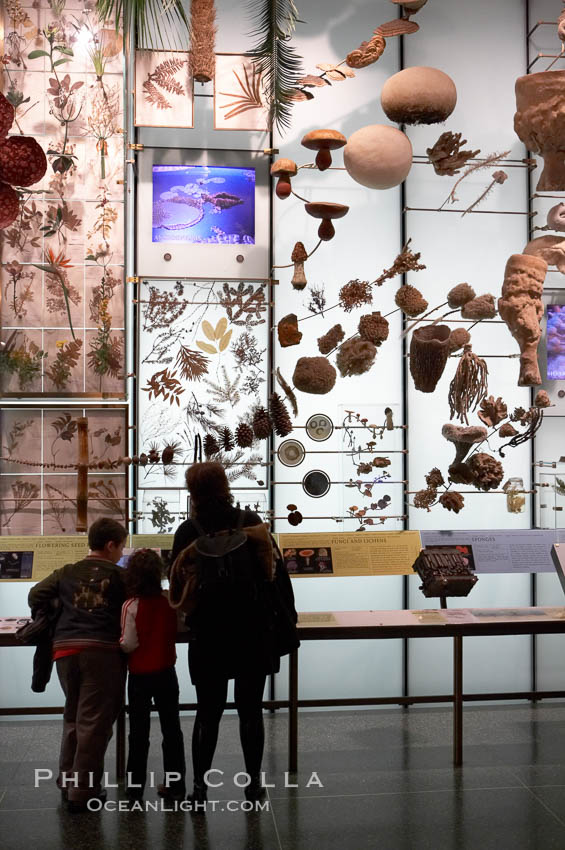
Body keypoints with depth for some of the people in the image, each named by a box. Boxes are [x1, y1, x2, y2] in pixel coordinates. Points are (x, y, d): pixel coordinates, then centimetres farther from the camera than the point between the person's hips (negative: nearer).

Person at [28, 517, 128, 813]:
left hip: (65, 649, 5)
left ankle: (67, 781, 27)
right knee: (94, 722, 1)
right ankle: (83, 791, 4)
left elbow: (35, 595, 11)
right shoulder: (120, 576, 3)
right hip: (102, 650, -5)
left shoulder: (66, 573, 13)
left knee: (73, 717, 21)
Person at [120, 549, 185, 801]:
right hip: (166, 673, 2)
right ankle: (175, 785, 17)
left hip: (140, 676, -2)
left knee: (139, 732, 10)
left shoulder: (131, 606, -17)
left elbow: (129, 644, -18)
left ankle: (135, 787, 17)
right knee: (171, 728, 12)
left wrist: (117, 643, 1)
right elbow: (178, 631, 4)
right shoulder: (170, 602, -8)